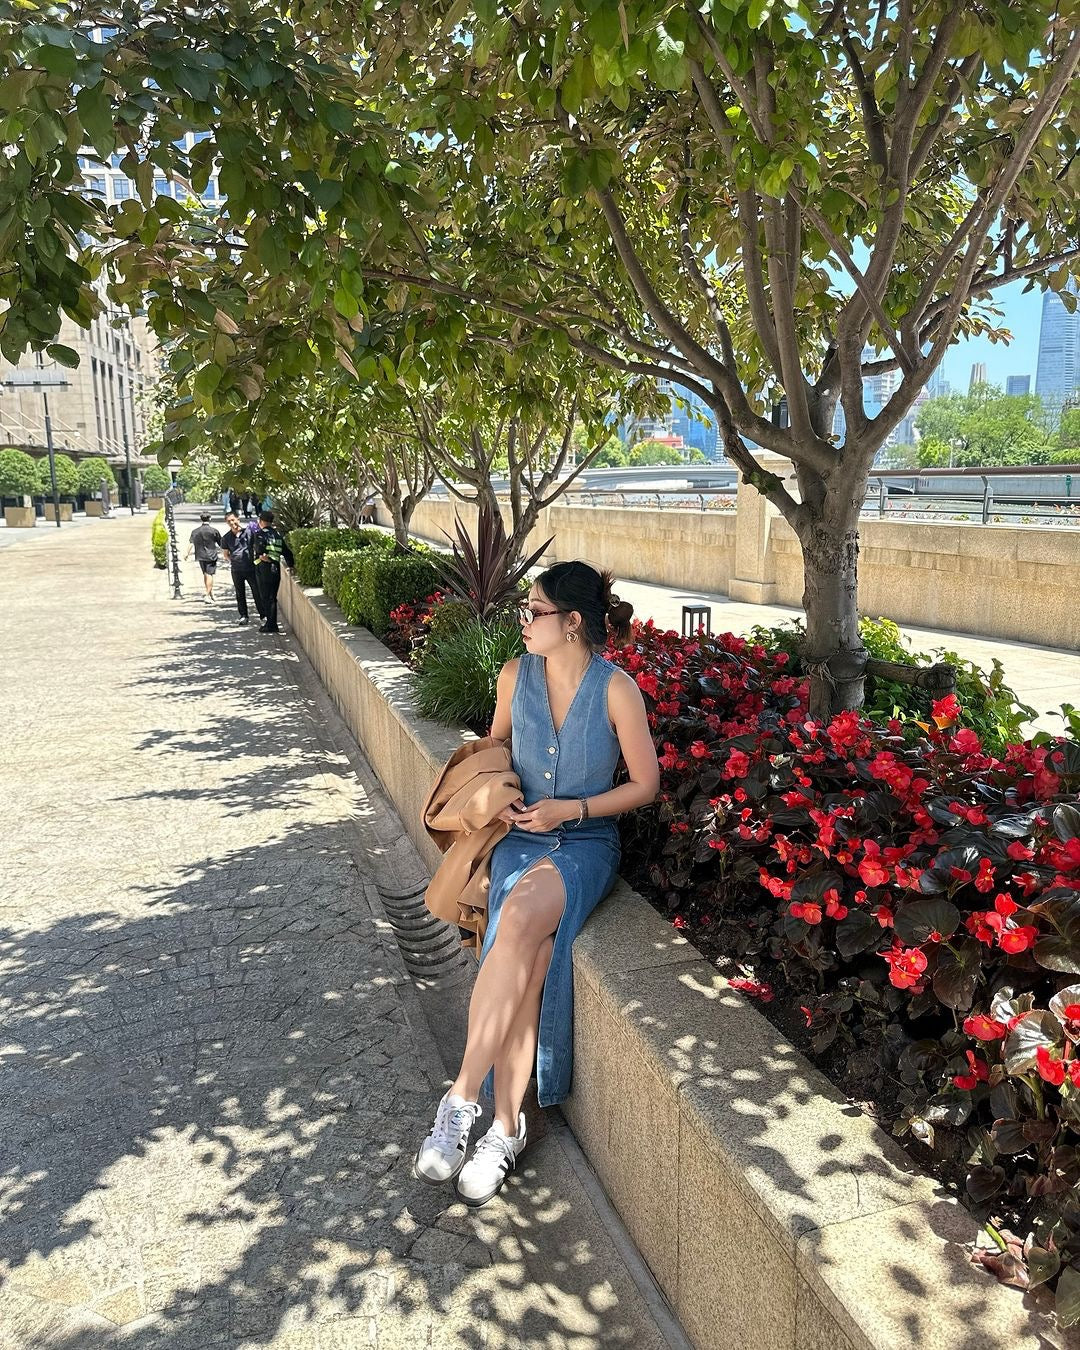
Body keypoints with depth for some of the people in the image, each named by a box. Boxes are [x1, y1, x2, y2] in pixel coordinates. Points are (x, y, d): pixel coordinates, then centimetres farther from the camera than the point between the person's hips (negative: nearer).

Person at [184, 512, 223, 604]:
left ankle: (210, 592, 27)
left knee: (205, 574, 17)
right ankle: (208, 595, -12)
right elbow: (221, 544, 1)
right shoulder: (214, 531, -6)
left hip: (200, 556, 4)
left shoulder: (195, 531, 2)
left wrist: (187, 553, -9)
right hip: (211, 556, -4)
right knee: (209, 575, -4)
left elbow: (191, 543, -7)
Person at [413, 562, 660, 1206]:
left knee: (521, 921, -33)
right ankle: (506, 1125, -15)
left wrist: (570, 809, -12)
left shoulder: (616, 688, -9)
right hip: (522, 837, 3)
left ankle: (462, 1099, -23)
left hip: (586, 843, -3)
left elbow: (646, 783, -4)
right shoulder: (516, 675, 3)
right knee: (528, 960, -25)